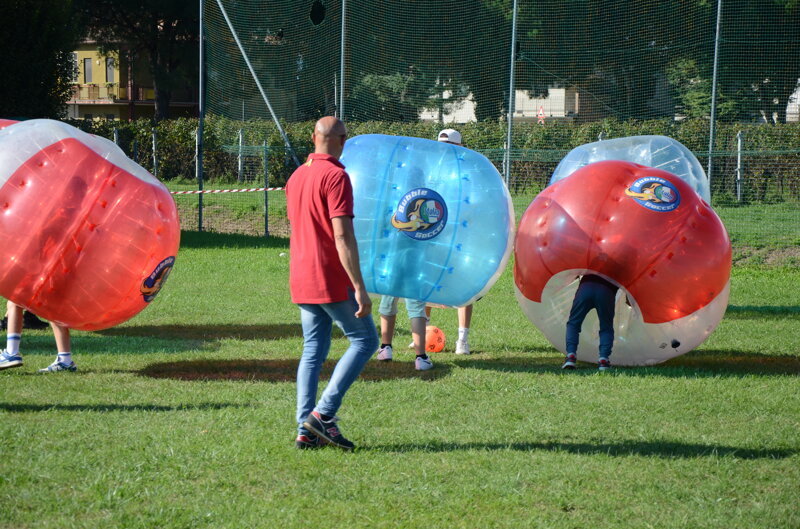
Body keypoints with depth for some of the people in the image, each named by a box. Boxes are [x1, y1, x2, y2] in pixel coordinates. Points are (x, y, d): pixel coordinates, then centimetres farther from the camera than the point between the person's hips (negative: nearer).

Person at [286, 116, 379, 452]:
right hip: (333, 280, -8)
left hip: (302, 282, 8)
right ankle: (323, 414, -7)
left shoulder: (296, 177, 12)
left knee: (313, 351, 10)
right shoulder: (336, 176, -14)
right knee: (365, 340, 3)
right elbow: (343, 237, -20)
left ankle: (306, 431, 5)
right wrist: (360, 287, -20)